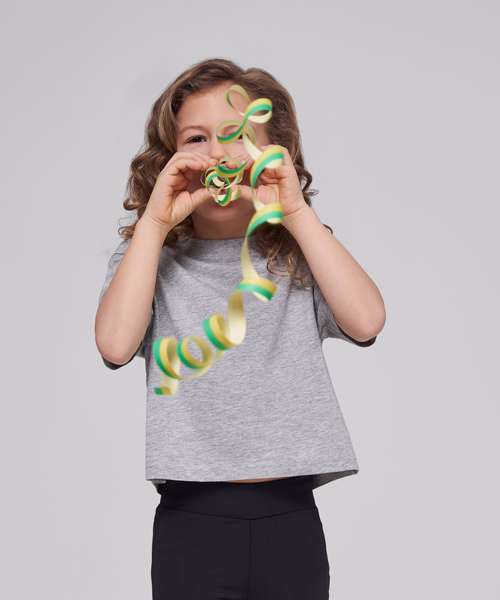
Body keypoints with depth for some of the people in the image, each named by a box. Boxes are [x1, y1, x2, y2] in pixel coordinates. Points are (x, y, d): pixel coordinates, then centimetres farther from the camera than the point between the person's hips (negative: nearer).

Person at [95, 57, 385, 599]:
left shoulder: (298, 258, 7)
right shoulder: (148, 258, 4)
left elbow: (366, 322, -11)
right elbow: (116, 345, -15)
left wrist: (297, 212, -12)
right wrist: (154, 222, -12)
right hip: (192, 519, -1)